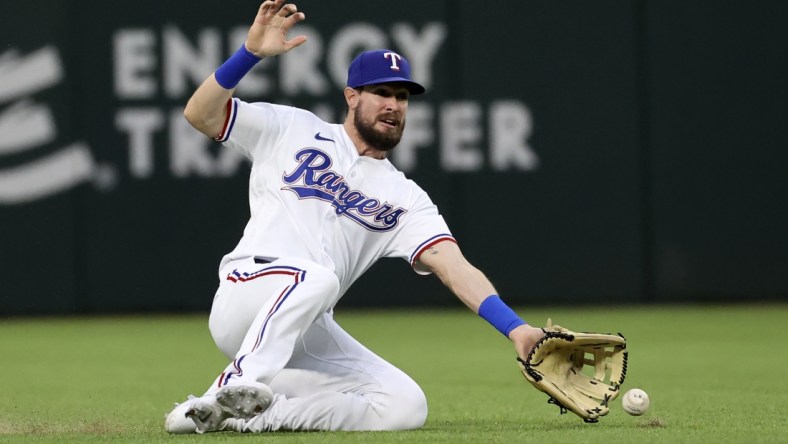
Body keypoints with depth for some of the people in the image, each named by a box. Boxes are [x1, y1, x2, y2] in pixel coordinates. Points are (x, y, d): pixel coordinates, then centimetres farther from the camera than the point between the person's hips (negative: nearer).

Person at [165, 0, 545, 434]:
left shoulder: (405, 199, 15)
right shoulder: (292, 130, 10)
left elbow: (454, 266, 2)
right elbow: (199, 114, 1)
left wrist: (516, 329, -15)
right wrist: (251, 52, -14)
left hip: (310, 340, 5)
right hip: (245, 296, -5)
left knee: (405, 406, -14)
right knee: (316, 277, -36)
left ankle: (238, 411, -14)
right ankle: (238, 383, -35)